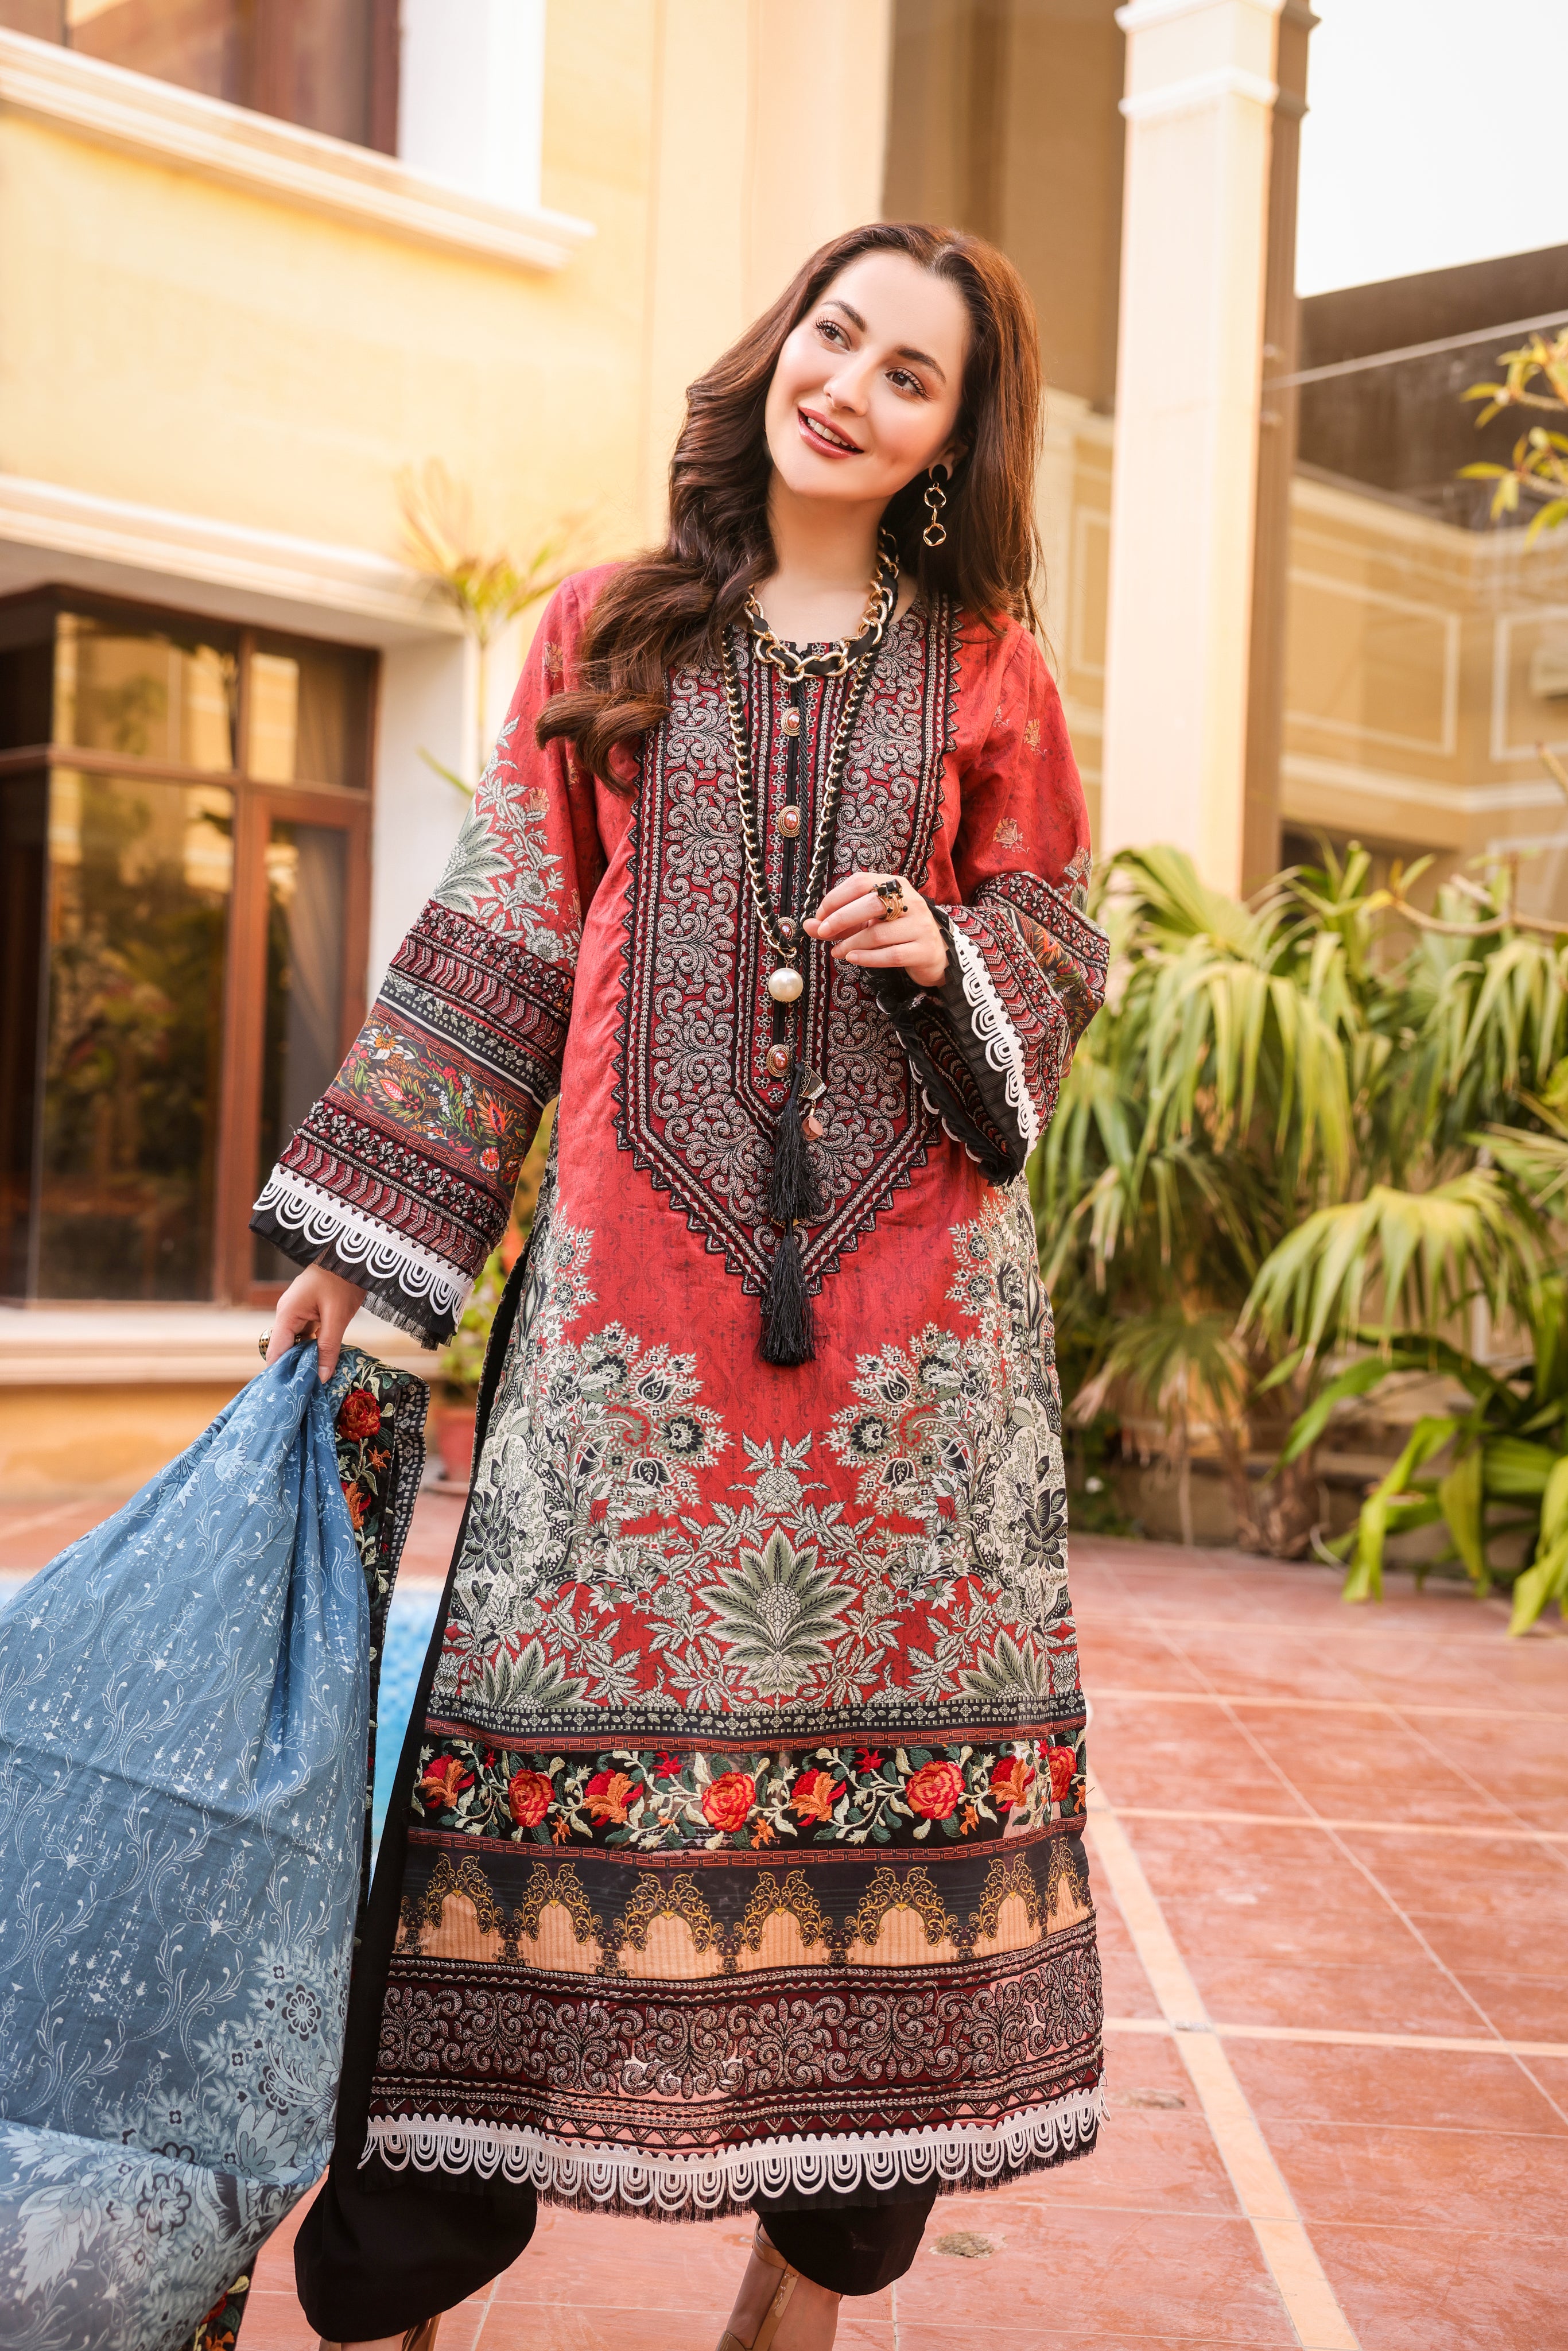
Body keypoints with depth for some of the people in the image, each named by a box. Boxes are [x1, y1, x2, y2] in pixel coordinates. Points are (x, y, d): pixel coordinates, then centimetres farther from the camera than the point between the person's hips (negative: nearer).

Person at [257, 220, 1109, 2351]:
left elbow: (1057, 958, 14)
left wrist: (943, 954, -9)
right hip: (635, 1270, -1)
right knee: (577, 1697, -4)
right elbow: (504, 945, 9)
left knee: (892, 1705, 0)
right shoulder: (611, 635, 11)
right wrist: (363, 1233, 4)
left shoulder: (984, 672, 11)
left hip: (911, 1284, 1)